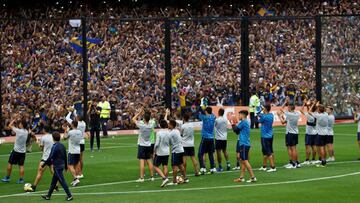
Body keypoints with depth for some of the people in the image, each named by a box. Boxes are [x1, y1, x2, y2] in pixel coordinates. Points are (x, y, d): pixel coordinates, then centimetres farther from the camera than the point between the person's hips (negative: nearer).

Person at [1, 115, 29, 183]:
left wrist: (14, 119, 6)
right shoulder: (26, 132, 0)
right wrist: (18, 120, 13)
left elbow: (10, 125, -6)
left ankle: (7, 178, 15)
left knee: (10, 163, 9)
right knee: (21, 165, 6)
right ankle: (21, 179, 1)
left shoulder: (18, 131, -18)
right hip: (23, 151, 5)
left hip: (16, 151, -5)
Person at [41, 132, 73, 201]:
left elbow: (50, 157, -17)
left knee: (62, 181, -6)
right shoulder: (62, 146, 8)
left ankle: (69, 195, -7)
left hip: (57, 166, -9)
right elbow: (65, 157, 15)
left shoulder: (54, 147, -17)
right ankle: (48, 195, 23)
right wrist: (66, 166, 25)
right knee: (53, 182, 16)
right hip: (62, 165, 9)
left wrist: (44, 164, -8)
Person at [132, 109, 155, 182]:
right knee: (149, 161, 11)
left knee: (142, 161, -7)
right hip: (148, 145, 5)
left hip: (142, 145, -5)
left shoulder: (141, 125, -19)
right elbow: (147, 121, 18)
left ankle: (141, 178, -10)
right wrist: (143, 113, 12)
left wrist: (139, 113, 0)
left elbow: (133, 119, -7)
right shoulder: (151, 126, -4)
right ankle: (152, 177, 13)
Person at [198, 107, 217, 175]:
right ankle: (213, 168, 12)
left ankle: (203, 168, -14)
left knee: (200, 154, -3)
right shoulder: (213, 117, 4)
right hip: (211, 138, 6)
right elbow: (211, 114, 25)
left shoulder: (205, 117, -11)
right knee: (211, 154, 14)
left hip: (205, 138, -5)